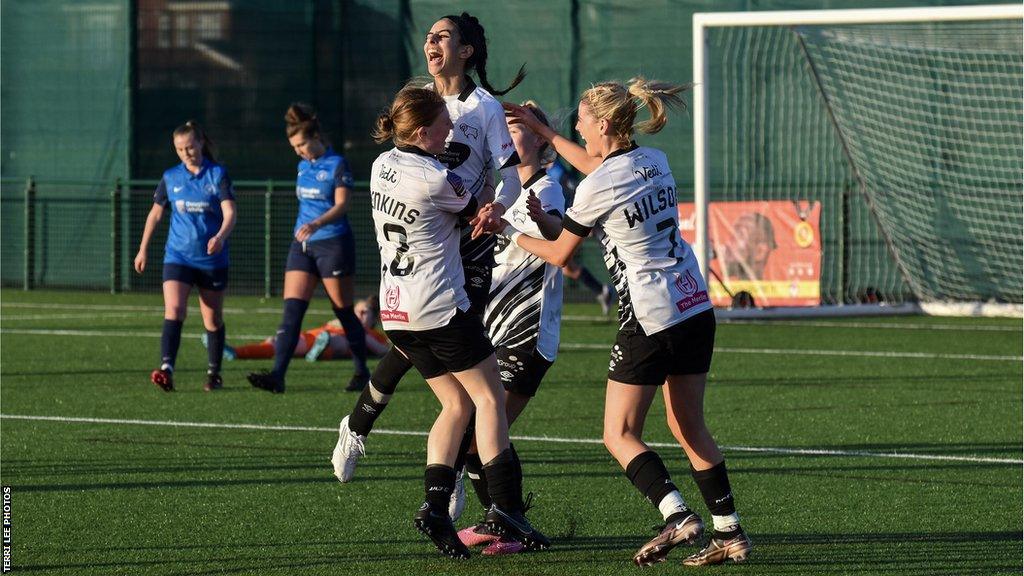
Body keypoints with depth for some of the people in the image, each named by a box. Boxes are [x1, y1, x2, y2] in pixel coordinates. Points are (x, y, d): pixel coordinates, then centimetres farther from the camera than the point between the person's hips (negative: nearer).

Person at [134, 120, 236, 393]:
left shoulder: (218, 175, -3)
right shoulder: (170, 177, 5)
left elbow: (230, 213, -13)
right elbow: (155, 214, 16)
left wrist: (220, 237, -32)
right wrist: (143, 249, 16)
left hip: (212, 258, -1)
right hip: (178, 256, 1)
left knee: (213, 318, 10)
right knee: (174, 310, -19)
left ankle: (214, 373, 26)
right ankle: (166, 370, -30)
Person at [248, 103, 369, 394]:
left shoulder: (337, 165, -9)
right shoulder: (304, 166, 12)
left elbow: (341, 205, -19)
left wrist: (316, 224, -34)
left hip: (333, 244, -6)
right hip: (302, 245, 6)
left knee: (344, 312, 3)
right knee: (291, 311, -7)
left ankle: (362, 372, 20)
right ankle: (277, 375, -16)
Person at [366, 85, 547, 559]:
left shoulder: (383, 164, 5)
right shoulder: (437, 180, -18)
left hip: (395, 310, 8)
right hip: (440, 308, -8)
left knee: (456, 403, 13)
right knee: (489, 398, 2)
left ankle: (435, 503, 0)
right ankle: (504, 508, -6)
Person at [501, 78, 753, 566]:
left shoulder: (596, 189, -15)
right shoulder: (655, 161, 7)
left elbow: (559, 254, -1)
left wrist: (511, 233, 15)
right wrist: (542, 130, 35)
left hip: (649, 319, -8)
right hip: (696, 307, 8)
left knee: (620, 435, 1)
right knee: (689, 427, 15)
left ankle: (677, 516, -18)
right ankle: (729, 532, 11)